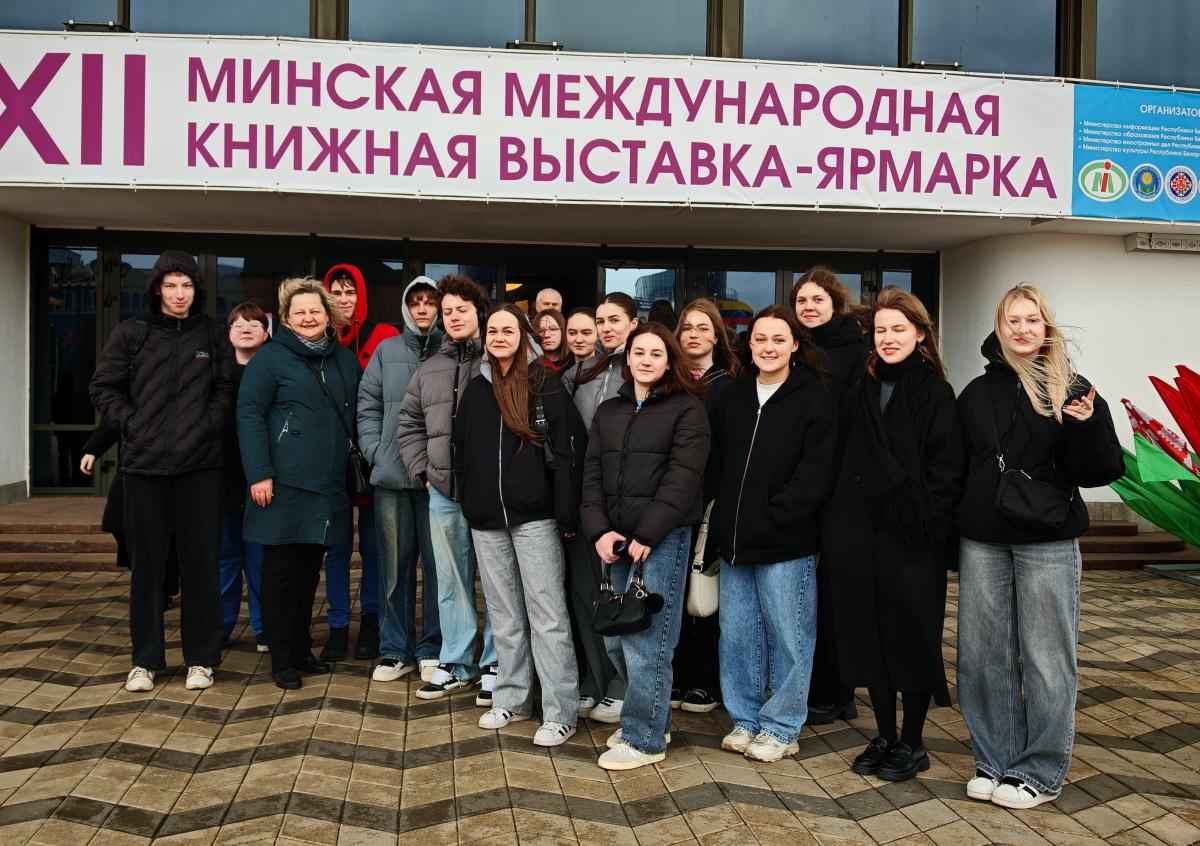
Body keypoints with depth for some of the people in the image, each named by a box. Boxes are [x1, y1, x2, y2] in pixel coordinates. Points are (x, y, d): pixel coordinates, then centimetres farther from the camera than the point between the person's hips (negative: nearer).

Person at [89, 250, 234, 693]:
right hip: (144, 464, 0)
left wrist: (209, 425, -4)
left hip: (199, 465, 0)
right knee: (146, 563, 6)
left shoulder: (213, 337, 7)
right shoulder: (131, 333, 4)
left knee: (201, 562, 3)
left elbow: (227, 389, 9)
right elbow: (103, 387, 7)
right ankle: (145, 659, 17)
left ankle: (201, 658, 14)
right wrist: (130, 424, -4)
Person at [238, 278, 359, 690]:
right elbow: (249, 415, -9)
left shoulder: (346, 360, 13)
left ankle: (301, 648, 26)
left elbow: (356, 415, 19)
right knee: (282, 571, 2)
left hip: (329, 486, 5)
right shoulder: (270, 358, -4)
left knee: (310, 570, 14)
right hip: (284, 484, -5)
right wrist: (258, 473, -15)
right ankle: (282, 659, 11)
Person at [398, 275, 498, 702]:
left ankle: (495, 664, 13)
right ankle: (455, 663, 24)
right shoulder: (429, 371, 14)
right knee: (451, 580, 13)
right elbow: (408, 424, 21)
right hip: (444, 492, 5)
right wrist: (423, 470, 10)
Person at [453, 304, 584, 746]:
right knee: (504, 615, 13)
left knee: (546, 614, -3)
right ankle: (512, 699, 25)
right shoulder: (476, 388, 11)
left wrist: (566, 513, -15)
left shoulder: (545, 384, -4)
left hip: (534, 515, -5)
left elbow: (567, 450, -9)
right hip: (486, 519, 5)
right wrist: (469, 502, 10)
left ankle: (560, 713, 3)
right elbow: (461, 450, 17)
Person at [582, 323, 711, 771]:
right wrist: (599, 530, -4)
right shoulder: (608, 411, 16)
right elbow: (592, 473, 10)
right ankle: (652, 718, 25)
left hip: (662, 538, -6)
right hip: (615, 539, 6)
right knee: (615, 639, 8)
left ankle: (644, 738, 8)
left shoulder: (687, 409, -1)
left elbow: (683, 477, -10)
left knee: (645, 641, -5)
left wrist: (646, 534, -14)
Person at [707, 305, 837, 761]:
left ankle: (781, 727, 19)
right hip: (735, 542, 5)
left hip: (787, 543, -5)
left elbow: (814, 475, -11)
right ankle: (745, 719, 26)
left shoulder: (813, 399, -5)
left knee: (788, 637, 5)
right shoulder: (732, 398, 12)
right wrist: (725, 515, 3)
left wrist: (769, 516, -15)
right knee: (737, 635, 11)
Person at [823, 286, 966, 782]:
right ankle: (884, 736, 24)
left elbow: (947, 466, -7)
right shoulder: (863, 389, 11)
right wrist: (837, 525, 4)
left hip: (913, 538, -4)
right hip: (861, 531, 5)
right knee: (869, 634, 9)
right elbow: (847, 461, 12)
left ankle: (912, 742, 19)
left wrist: (929, 523, -17)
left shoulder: (934, 392, -2)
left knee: (912, 635, 4)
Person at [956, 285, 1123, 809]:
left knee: (1046, 656, 3)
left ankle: (1041, 771, 15)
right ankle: (995, 761, 21)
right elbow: (955, 468, 12)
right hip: (982, 541, 3)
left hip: (1048, 543, -3)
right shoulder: (977, 393, 7)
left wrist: (1087, 427, -23)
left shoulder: (1073, 392, -1)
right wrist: (950, 528, 6)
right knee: (984, 653, 7)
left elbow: (1100, 472, -5)